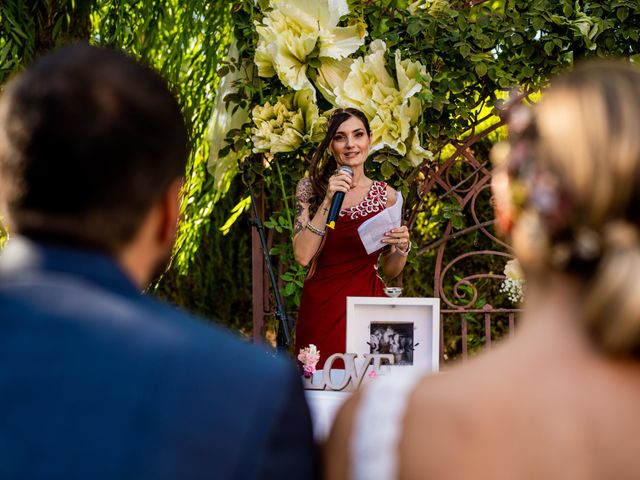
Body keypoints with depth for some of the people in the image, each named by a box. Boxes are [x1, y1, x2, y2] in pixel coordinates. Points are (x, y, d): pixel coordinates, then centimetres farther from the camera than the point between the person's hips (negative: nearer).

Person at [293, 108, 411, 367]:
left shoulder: (386, 195, 5)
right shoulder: (312, 188, 2)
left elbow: (390, 271, 11)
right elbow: (302, 256, -10)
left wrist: (402, 247, -10)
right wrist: (327, 201, -14)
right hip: (320, 305, -1)